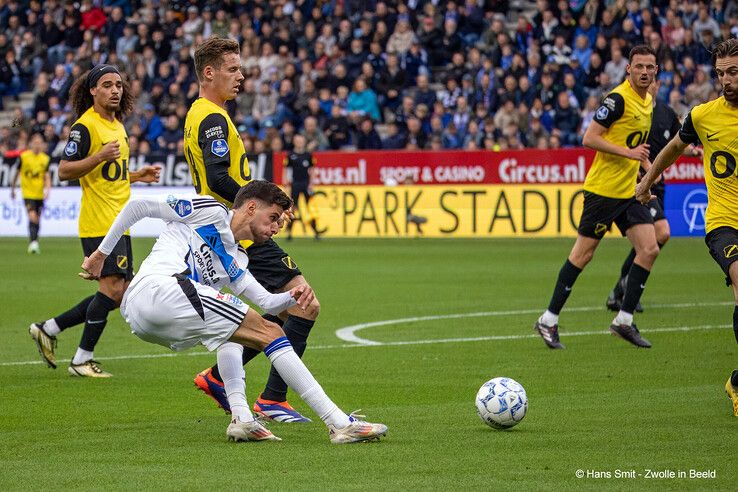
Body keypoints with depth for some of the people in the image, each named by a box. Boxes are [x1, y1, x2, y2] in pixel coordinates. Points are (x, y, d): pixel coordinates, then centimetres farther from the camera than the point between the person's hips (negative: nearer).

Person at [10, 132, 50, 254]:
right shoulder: (23, 157, -5)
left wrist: (47, 189, -16)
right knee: (32, 217, -20)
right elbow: (17, 173, 7)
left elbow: (47, 176, 1)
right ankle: (33, 242, -22)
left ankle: (33, 243, 25)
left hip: (40, 194, 4)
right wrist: (12, 189, 14)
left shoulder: (45, 159, 2)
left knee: (37, 220, 11)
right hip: (28, 193, -4)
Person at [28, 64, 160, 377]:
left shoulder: (118, 125, 17)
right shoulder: (86, 126, -10)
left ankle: (48, 329, 18)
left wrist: (138, 175, 15)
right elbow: (64, 170, -15)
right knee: (113, 286, -15)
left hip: (118, 221, 9)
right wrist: (99, 157, -26)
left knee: (119, 295, 9)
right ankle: (82, 360, -6)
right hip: (98, 221, -9)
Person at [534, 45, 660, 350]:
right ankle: (549, 321, 7)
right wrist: (628, 152, -22)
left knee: (649, 249, -3)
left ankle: (624, 321, 5)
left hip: (630, 190, 8)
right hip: (604, 188, -8)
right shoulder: (619, 98, -15)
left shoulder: (648, 101, 12)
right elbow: (590, 138, -19)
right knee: (583, 254, -3)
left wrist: (646, 164, 13)